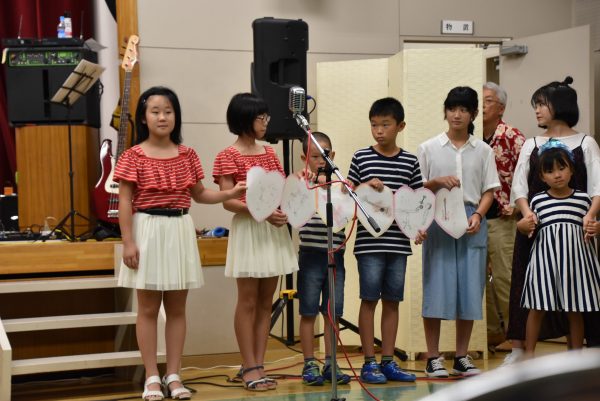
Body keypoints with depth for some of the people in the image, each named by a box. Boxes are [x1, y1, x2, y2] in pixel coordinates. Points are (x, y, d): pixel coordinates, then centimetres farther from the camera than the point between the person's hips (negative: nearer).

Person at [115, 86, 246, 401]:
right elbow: (125, 202, -6)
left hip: (180, 232, 4)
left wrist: (231, 193, 1)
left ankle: (173, 375, 16)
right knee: (148, 308, 3)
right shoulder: (134, 156, -5)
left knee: (177, 307, 8)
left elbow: (199, 194, 15)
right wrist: (128, 242, -12)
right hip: (148, 231, -4)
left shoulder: (187, 155, 7)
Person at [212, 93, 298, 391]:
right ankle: (249, 368, 5)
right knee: (248, 302, -1)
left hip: (275, 230, 6)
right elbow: (228, 202, -12)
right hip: (248, 230, -6)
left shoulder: (270, 153, 13)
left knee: (266, 302, 7)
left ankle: (259, 366, 12)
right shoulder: (229, 156, -6)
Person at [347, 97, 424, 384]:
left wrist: (420, 227, -5)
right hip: (369, 242, -2)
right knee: (369, 300, 1)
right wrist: (366, 186, -14)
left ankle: (388, 361, 17)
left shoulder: (410, 162, 6)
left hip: (398, 242, 3)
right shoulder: (361, 158, 1)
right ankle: (369, 363, 9)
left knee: (392, 301, 9)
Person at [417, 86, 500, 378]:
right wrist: (438, 182, -13)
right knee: (437, 288, -4)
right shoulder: (428, 148, 6)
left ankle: (461, 357, 13)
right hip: (438, 220, -2)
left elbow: (489, 190, 8)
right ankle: (433, 358, 5)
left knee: (470, 288, 2)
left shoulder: (482, 150, 10)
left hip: (471, 221, 2)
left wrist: (478, 215, -9)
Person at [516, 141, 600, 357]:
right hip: (545, 255, 0)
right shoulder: (538, 200, 4)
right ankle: (529, 353, 12)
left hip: (574, 256, 1)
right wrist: (522, 225, -11)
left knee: (575, 311, 7)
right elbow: (528, 229, 10)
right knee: (536, 308, 2)